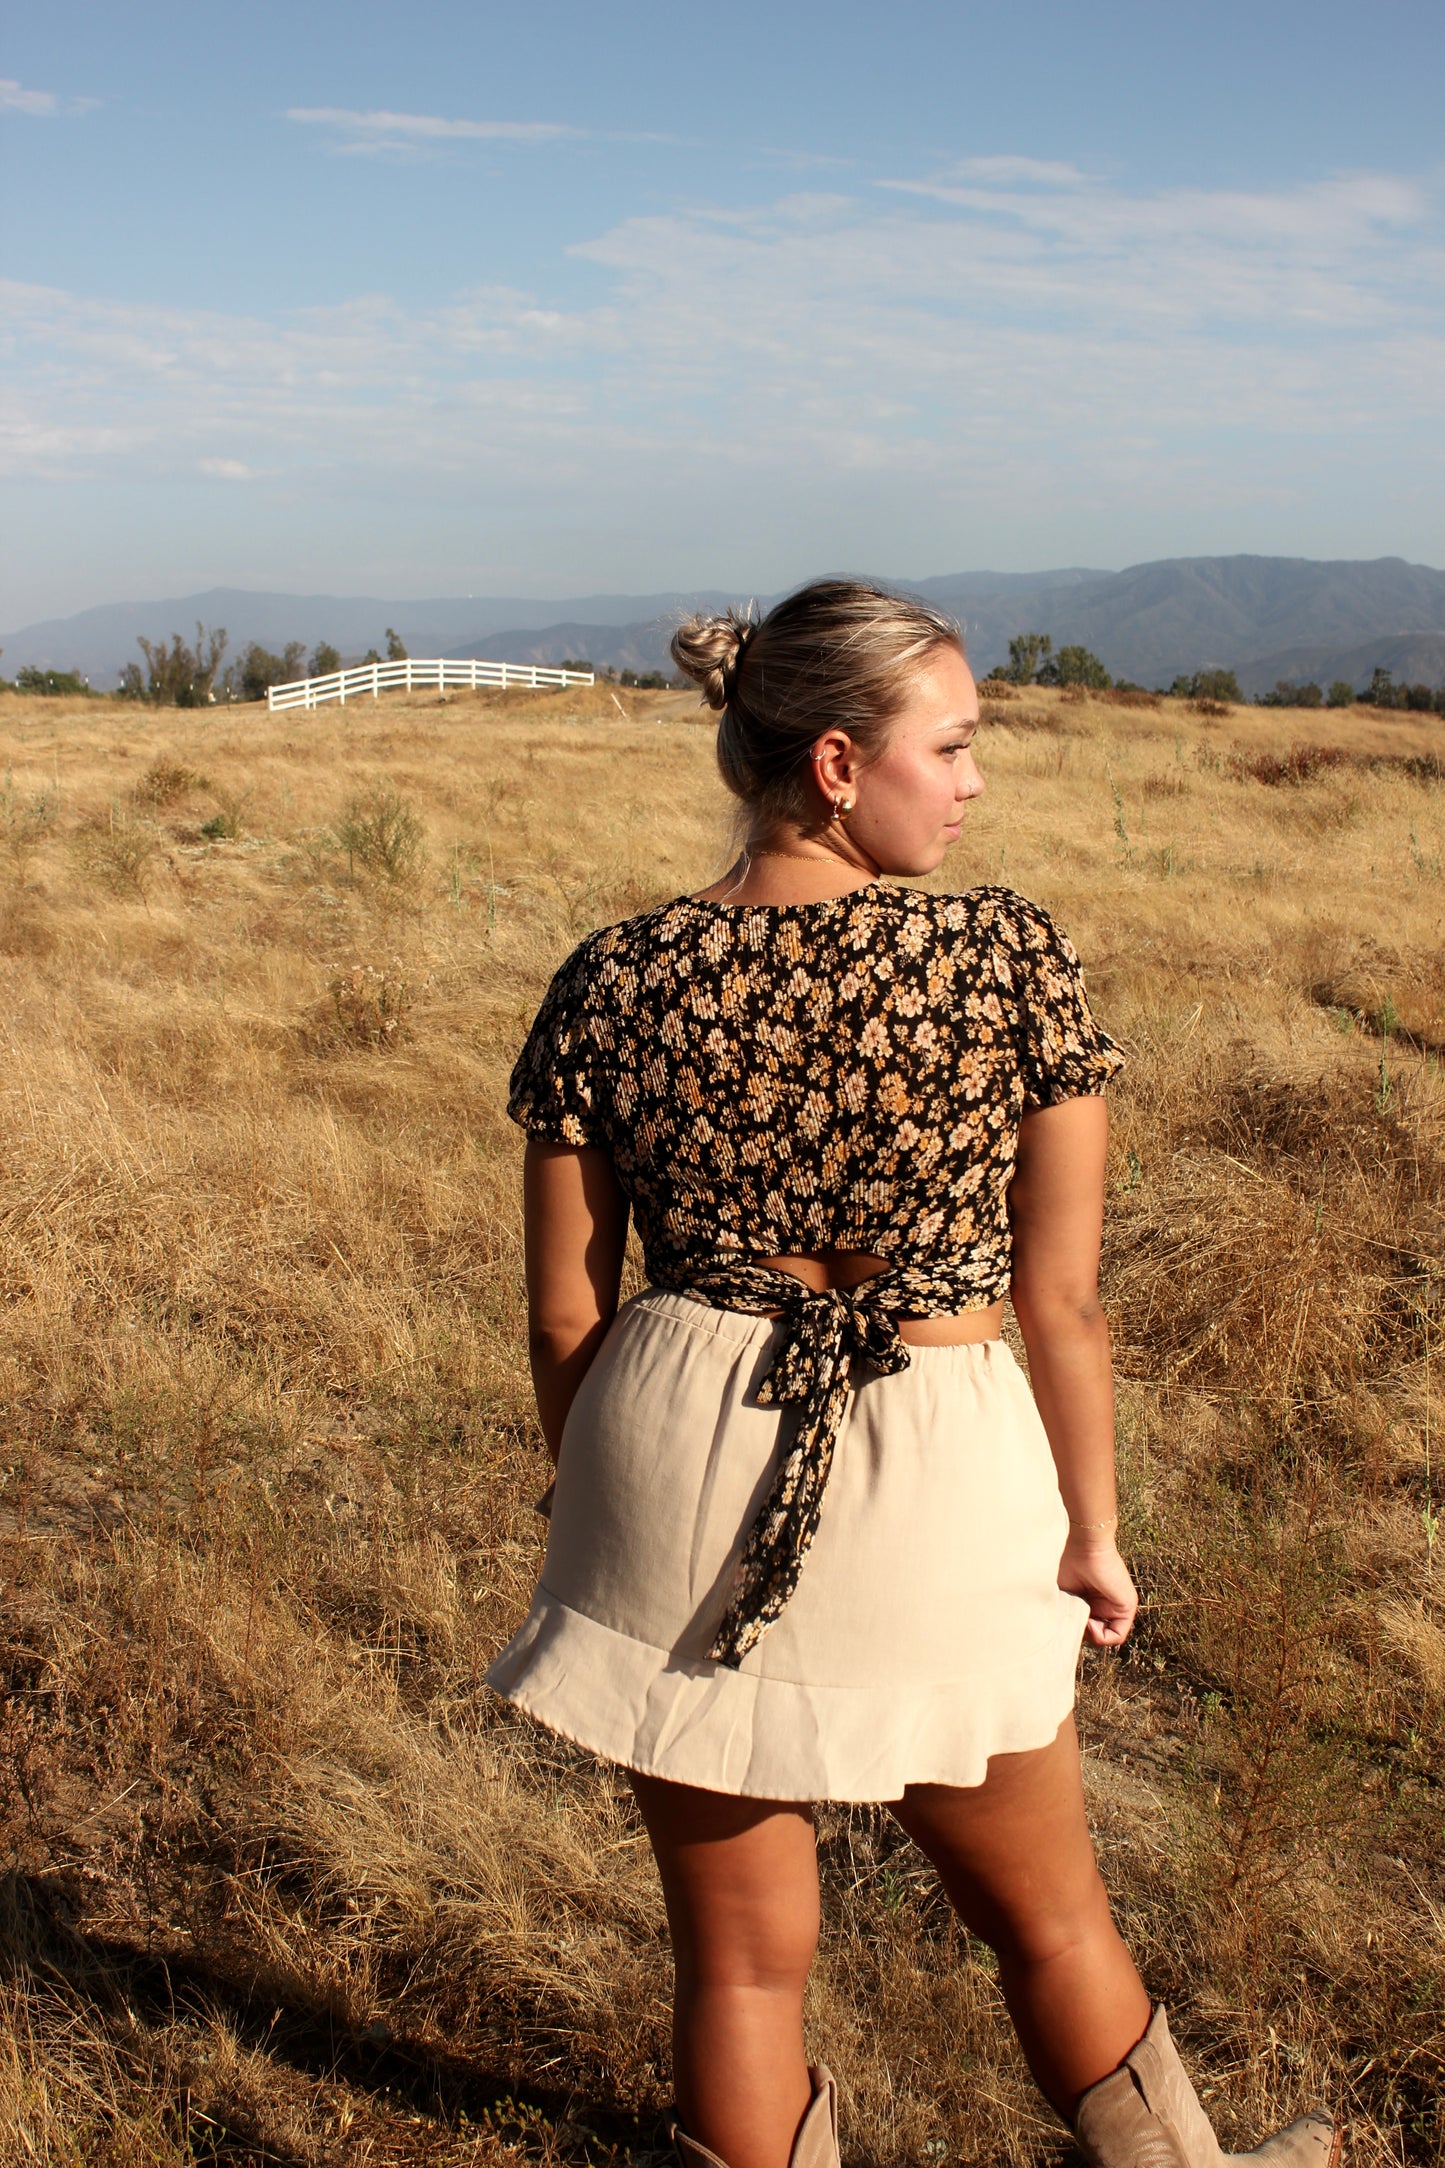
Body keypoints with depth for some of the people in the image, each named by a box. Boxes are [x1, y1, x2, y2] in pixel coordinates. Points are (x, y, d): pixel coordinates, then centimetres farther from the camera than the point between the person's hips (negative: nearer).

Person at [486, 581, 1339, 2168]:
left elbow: (562, 1314, 0)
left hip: (678, 1469, 1)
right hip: (934, 1492, -1)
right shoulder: (1010, 958, -12)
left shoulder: (613, 983, -6)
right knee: (1044, 1911, 25)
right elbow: (1060, 1296, -8)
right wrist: (1092, 1529, 6)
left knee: (739, 1951, 18)